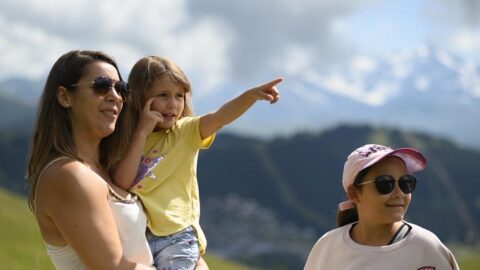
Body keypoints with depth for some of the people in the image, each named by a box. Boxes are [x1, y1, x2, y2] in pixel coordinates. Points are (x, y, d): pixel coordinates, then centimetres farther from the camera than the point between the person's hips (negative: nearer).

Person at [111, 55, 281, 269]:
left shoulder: (185, 131, 0)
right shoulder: (128, 138, 4)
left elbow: (220, 117, -19)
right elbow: (121, 184, -10)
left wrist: (252, 95, -37)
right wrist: (141, 133, -13)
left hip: (177, 237, -2)